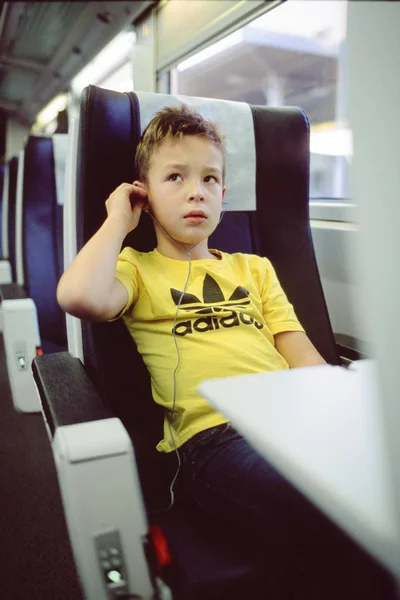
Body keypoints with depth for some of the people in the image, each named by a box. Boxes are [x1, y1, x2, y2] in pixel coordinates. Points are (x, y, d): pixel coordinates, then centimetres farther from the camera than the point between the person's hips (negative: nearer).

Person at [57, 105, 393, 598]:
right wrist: (118, 221, 5)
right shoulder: (139, 270, 14)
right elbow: (80, 296, -11)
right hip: (215, 436, -4)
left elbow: (304, 358, 17)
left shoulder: (254, 269, 26)